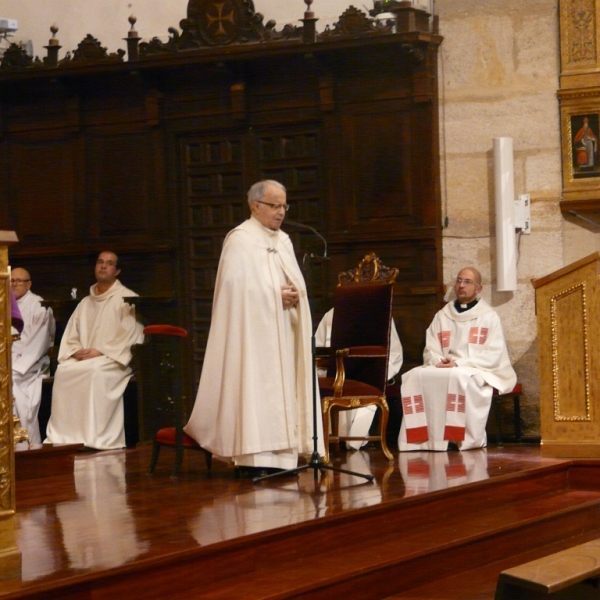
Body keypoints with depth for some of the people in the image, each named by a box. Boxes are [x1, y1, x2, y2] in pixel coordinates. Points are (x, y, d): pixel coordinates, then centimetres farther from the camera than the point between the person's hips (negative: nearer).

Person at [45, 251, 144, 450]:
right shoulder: (85, 303, 21)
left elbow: (131, 336, -8)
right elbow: (70, 336, 17)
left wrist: (101, 352, -16)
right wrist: (75, 351, -6)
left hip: (114, 360, -5)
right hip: (83, 359, 5)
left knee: (95, 371, -37)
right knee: (63, 371, -26)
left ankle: (97, 438, -37)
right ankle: (63, 436, -27)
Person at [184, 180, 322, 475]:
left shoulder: (283, 241, 17)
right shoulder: (240, 240, -7)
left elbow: (296, 283, 18)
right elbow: (237, 286, -16)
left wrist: (294, 293, -5)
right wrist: (276, 295, -17)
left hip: (282, 329, 8)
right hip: (254, 330, -8)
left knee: (282, 385, 5)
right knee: (256, 385, -10)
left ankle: (279, 453, 7)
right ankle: (255, 458, -11)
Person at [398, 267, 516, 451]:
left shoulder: (488, 316, 4)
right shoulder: (442, 316, 17)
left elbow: (493, 355, -6)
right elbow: (430, 350, 12)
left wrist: (459, 363, -16)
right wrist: (438, 362, -13)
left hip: (477, 372, -4)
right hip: (443, 370, 4)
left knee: (459, 377, -40)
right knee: (415, 377, -26)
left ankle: (469, 439, -31)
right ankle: (423, 438, -28)